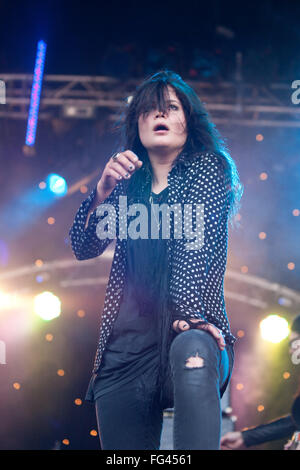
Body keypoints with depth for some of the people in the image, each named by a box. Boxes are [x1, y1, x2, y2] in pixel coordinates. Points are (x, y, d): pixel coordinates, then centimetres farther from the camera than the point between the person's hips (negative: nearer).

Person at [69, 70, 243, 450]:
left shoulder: (207, 167, 6)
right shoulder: (129, 180, 17)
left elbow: (196, 240, -11)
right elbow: (84, 247, 9)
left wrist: (189, 312, -26)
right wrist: (103, 191, -9)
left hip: (187, 330, -4)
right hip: (128, 343, 5)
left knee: (191, 350, -40)